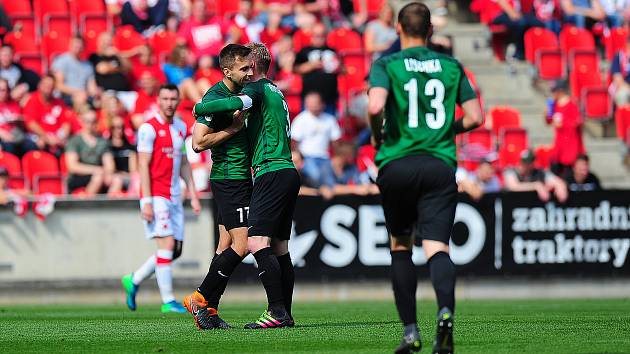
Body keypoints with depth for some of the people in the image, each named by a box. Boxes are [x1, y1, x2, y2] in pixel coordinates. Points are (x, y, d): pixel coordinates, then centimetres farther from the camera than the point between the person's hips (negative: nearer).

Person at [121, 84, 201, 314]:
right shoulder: (149, 128, -9)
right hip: (156, 195, -8)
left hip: (174, 196, 8)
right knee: (167, 244, -13)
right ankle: (168, 301, -9)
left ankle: (134, 280, 22)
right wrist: (147, 202, -17)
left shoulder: (180, 127, 14)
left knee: (176, 250, 5)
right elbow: (143, 166, -12)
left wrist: (193, 195, 14)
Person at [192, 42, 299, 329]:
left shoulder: (258, 88, -6)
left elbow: (237, 103, -26)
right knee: (279, 248, 10)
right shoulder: (276, 92, 23)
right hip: (289, 173, 10)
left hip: (272, 174, -10)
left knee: (257, 242, -15)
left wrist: (199, 108, -12)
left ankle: (277, 312, -21)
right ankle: (285, 314, 9)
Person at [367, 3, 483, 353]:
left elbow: (375, 106, -17)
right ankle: (446, 311, -38)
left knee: (400, 247, 16)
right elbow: (475, 117, 7)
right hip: (440, 164, 1)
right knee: (437, 248, -8)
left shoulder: (387, 65, 1)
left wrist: (377, 136, 3)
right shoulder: (451, 66, 10)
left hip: (397, 164, -1)